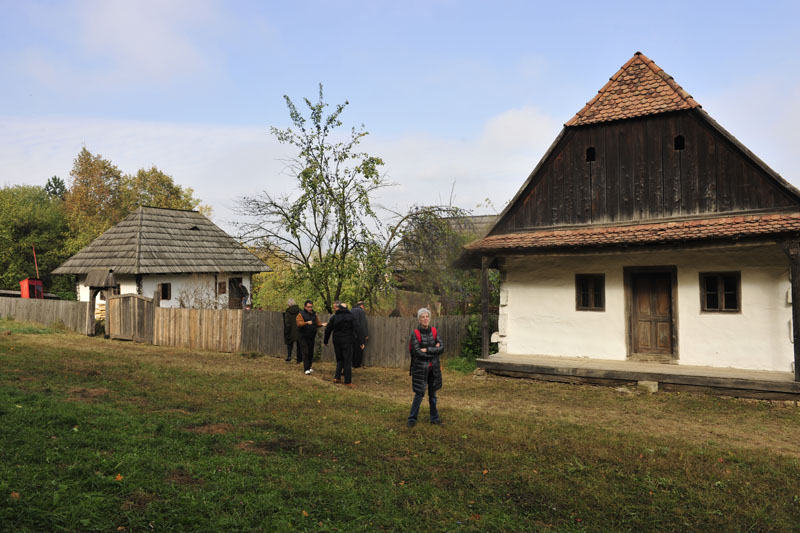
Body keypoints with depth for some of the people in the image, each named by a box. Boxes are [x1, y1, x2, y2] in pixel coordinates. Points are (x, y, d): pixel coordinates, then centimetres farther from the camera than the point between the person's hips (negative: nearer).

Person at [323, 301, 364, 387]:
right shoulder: (350, 316, -3)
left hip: (337, 341, 2)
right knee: (347, 361, 3)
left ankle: (337, 377, 8)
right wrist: (361, 341, -8)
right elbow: (357, 329, -9)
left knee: (340, 360, 18)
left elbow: (328, 330, 3)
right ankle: (348, 382, 3)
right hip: (347, 341, -2)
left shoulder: (334, 318, -2)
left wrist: (325, 341, 17)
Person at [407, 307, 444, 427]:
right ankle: (412, 418, 12)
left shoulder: (434, 331, 4)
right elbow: (417, 352, -17)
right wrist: (434, 350, -10)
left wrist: (427, 350, -15)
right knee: (419, 394, -1)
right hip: (420, 368, -4)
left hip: (434, 368, 4)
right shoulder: (415, 333, -8)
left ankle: (434, 417, 24)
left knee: (433, 393, 13)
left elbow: (442, 348, -5)